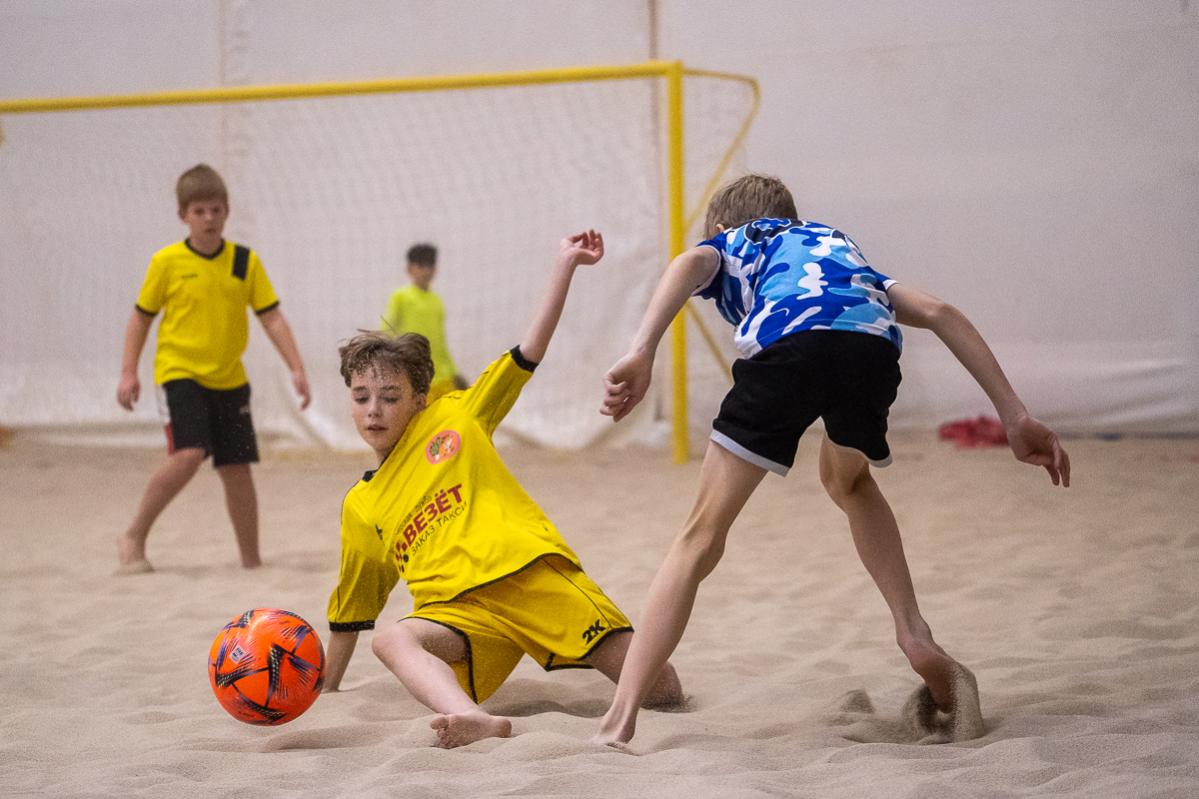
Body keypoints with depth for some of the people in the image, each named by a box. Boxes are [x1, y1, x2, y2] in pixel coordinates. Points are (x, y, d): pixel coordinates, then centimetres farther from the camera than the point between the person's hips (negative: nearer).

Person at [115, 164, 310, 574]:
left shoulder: (245, 262, 0)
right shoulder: (167, 262, -5)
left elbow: (272, 318, 1)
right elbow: (141, 317, 4)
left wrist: (297, 369, -7)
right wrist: (129, 372, -1)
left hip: (229, 380, 3)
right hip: (179, 373, -3)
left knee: (238, 468, 4)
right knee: (188, 454, -22)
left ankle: (251, 560, 16)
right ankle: (134, 538, -6)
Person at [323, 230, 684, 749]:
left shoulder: (455, 418, 16)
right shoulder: (361, 507, 21)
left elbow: (529, 352, 10)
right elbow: (349, 614, 29)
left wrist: (565, 265, 2)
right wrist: (325, 693, 28)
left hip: (536, 574, -1)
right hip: (461, 611, 1)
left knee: (665, 693, -13)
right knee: (392, 639, -36)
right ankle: (477, 720, -61)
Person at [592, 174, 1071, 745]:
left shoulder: (726, 245, 36)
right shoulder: (841, 246, 45)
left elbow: (691, 263, 8)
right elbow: (938, 312, 30)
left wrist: (640, 354, -7)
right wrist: (1015, 418, 25)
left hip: (787, 343, -3)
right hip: (874, 347, 3)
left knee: (702, 535, 5)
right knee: (848, 481, 36)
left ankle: (619, 722, -3)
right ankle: (916, 636, 20)